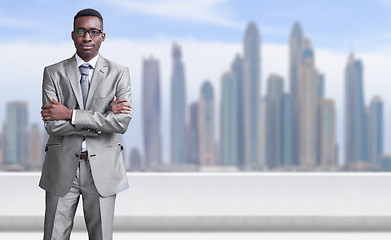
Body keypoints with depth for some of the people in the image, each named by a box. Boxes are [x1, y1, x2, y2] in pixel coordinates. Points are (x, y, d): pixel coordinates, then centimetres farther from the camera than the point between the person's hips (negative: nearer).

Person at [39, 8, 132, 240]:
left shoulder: (119, 73, 1)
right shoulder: (53, 73, 3)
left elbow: (122, 122, -12)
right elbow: (52, 125, -10)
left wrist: (70, 114, -14)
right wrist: (104, 116, -14)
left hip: (102, 170, 0)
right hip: (62, 168, 0)